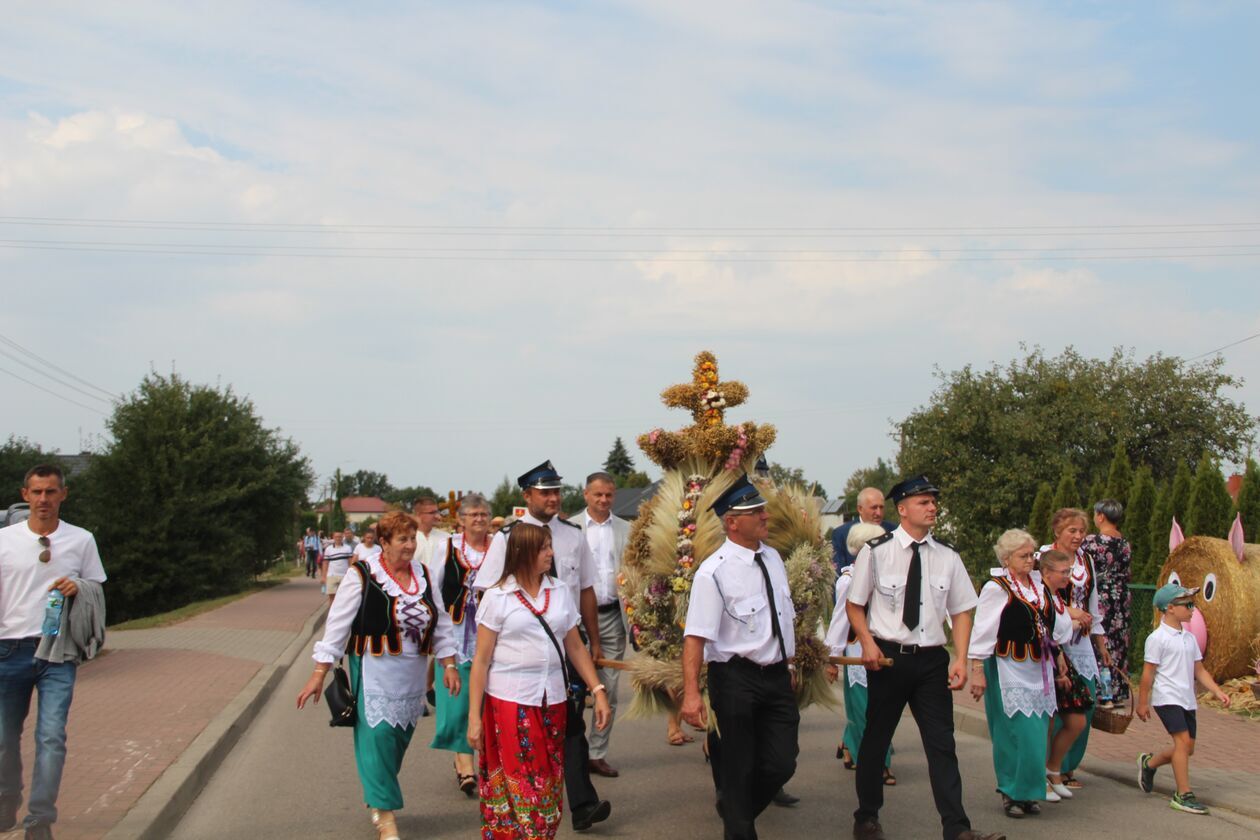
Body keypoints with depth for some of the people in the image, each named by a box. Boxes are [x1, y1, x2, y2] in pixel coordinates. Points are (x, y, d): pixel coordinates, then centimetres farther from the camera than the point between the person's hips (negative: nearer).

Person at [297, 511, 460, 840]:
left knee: (399, 738, 11)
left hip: (413, 673, 5)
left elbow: (441, 623, 11)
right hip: (374, 671, -5)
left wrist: (449, 664, 5)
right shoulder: (362, 574, -10)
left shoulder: (423, 575, 6)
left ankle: (377, 798, 32)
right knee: (378, 735, -9)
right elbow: (338, 624, -9)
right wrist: (319, 673, -10)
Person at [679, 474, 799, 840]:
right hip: (736, 678, -6)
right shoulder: (714, 572, -16)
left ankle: (736, 809, 33)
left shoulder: (772, 557, 6)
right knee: (739, 768, 8)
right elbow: (696, 636, -21)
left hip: (778, 676, 6)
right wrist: (691, 693, -28)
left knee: (781, 764, 6)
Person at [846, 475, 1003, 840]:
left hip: (932, 659, 2)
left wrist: (961, 659, -6)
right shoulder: (876, 551, -7)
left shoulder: (947, 557, 1)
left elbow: (961, 611, 5)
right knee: (876, 740, 11)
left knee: (942, 743, 0)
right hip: (888, 657, -2)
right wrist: (867, 643, -14)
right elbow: (854, 604, 1)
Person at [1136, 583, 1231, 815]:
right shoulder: (1157, 638, -9)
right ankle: (1183, 795, -11)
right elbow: (1148, 673, -7)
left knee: (1187, 748, 9)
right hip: (1167, 697, -8)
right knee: (1183, 740, -17)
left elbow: (1199, 670, 16)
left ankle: (1149, 763, 33)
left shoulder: (1189, 637, 14)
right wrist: (1142, 703, -6)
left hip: (1187, 700, 8)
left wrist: (1217, 692, 5)